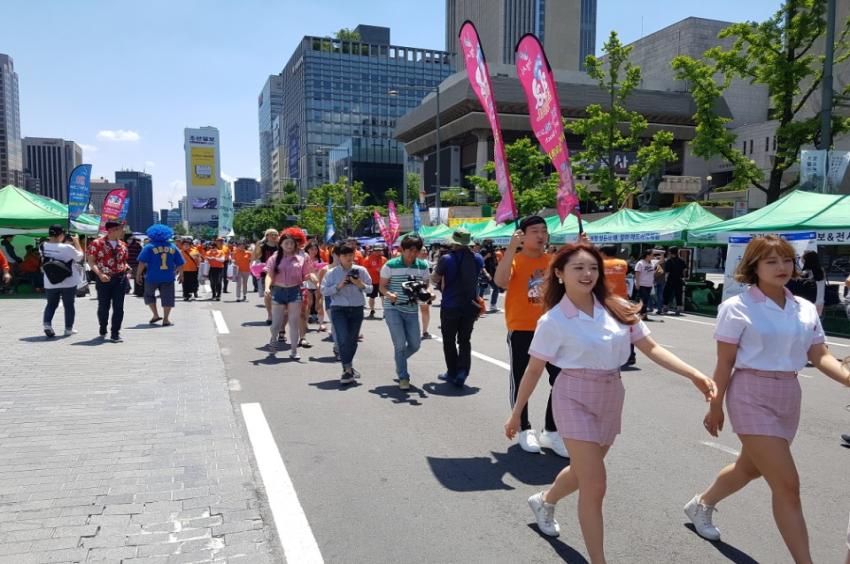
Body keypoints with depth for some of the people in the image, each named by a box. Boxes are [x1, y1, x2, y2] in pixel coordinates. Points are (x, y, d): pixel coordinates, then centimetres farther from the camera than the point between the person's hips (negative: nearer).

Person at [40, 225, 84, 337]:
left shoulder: (43, 246, -6)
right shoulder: (67, 248, -20)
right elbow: (80, 257, -6)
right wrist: (76, 242, 2)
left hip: (50, 282, 3)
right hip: (68, 282, -3)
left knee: (51, 304, 18)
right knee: (69, 305, 11)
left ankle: (47, 323, -3)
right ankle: (68, 329, 16)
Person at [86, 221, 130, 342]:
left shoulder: (122, 245, 10)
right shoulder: (97, 243, -4)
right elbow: (91, 261, -7)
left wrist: (126, 268, -2)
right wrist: (100, 274, -20)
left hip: (120, 278, 3)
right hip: (104, 279, -3)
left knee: (118, 307, -1)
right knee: (103, 306, 8)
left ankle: (115, 333, 5)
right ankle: (103, 330, 30)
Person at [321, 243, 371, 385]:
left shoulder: (360, 270, 4)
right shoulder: (331, 273, 1)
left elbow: (370, 288, 4)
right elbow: (324, 290, -3)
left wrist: (361, 285, -16)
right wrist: (338, 286, -15)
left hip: (357, 309, 2)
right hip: (339, 309, -2)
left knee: (352, 340, 11)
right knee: (343, 339, -14)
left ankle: (348, 367, 31)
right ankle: (348, 370, -8)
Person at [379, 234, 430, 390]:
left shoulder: (423, 266, 3)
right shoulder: (390, 265, -7)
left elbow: (425, 286, 10)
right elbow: (382, 286, -2)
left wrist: (423, 293, -13)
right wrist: (389, 294, -23)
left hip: (412, 310, 4)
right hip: (393, 309, -4)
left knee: (415, 345, 8)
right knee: (400, 344, -7)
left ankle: (399, 361, 38)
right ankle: (403, 378, 8)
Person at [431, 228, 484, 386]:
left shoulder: (447, 259, -13)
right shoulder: (478, 259, -2)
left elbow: (435, 279, 0)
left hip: (450, 306, -3)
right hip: (470, 306, 3)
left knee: (449, 341, 12)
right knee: (465, 341, 12)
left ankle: (452, 373, 17)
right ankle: (462, 371, -3)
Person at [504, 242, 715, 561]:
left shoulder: (618, 309, -3)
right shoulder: (553, 320, -14)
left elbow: (650, 348, 0)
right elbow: (534, 370, -6)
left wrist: (693, 374, -12)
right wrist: (516, 413, 1)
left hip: (611, 397, 5)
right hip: (575, 398, -5)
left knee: (584, 472, 22)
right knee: (594, 485, -7)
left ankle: (544, 501, 52)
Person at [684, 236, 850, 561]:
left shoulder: (806, 309, 5)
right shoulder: (737, 307, -11)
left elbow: (820, 356, 2)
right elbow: (724, 363, -8)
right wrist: (715, 407, -3)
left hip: (789, 397, 7)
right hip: (752, 396, -6)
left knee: (749, 469, 23)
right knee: (787, 485, -8)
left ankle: (701, 504, 48)